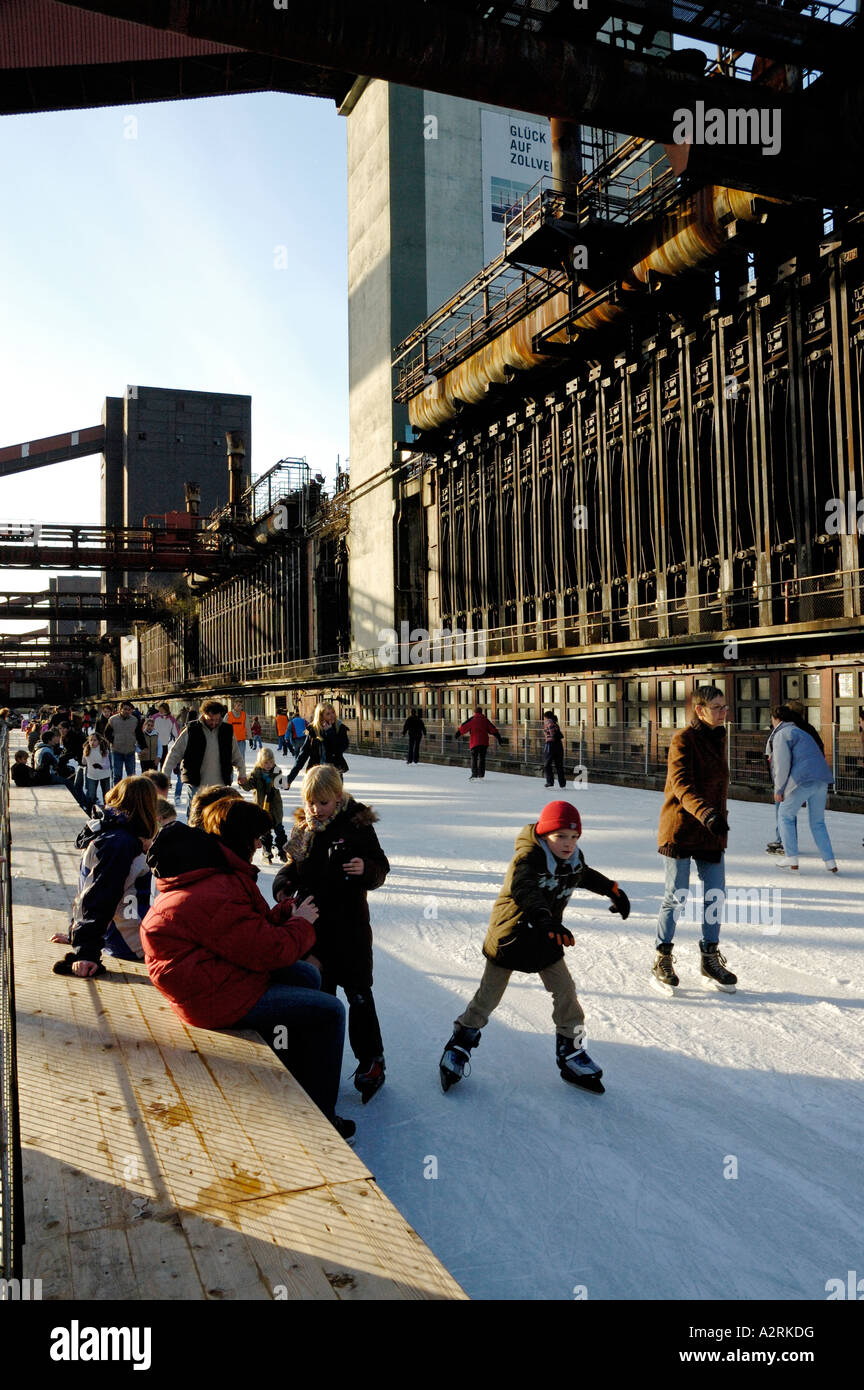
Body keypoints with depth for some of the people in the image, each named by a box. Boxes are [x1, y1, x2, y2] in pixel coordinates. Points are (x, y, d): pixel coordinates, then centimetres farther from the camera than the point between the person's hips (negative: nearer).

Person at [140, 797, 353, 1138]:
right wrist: (301, 924, -6)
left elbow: (253, 925, 14)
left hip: (222, 971, 11)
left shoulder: (216, 875, 5)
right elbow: (270, 951, -24)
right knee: (330, 1011, -4)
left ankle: (295, 1079, 31)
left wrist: (287, 911, -1)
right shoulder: (215, 897, -29)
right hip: (218, 1000, -11)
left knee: (307, 976, 21)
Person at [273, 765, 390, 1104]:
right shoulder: (303, 828, 4)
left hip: (349, 925, -5)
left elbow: (381, 867, -6)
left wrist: (366, 869, -28)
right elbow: (293, 866, 15)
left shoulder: (357, 825, -10)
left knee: (358, 993, 2)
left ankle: (371, 1059, 14)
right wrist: (283, 883, -5)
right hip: (312, 924, 5)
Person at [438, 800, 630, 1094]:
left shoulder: (574, 858, -3)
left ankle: (571, 1053, 20)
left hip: (546, 940, 6)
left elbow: (586, 876, 22)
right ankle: (460, 1045, 26)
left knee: (566, 993, 2)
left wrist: (613, 890, 26)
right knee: (488, 997, 6)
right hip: (509, 936, -6)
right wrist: (544, 918, -63)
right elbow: (523, 888, -48)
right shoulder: (527, 857, -28)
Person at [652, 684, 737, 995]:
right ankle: (662, 961, 14)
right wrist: (707, 814, -39)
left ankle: (710, 962, 22)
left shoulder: (718, 737, 12)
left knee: (716, 895, 8)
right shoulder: (683, 739, -12)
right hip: (681, 827, -7)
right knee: (676, 896, -1)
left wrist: (719, 818, 18)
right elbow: (681, 784, -25)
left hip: (711, 830, 7)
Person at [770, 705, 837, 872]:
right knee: (818, 822, 17)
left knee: (786, 816, 10)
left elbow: (782, 765, -10)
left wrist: (778, 790, -2)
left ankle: (792, 861, 6)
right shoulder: (801, 732, 28)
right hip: (822, 779, 8)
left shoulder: (781, 735, -1)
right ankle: (830, 863, 11)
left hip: (802, 780, -8)